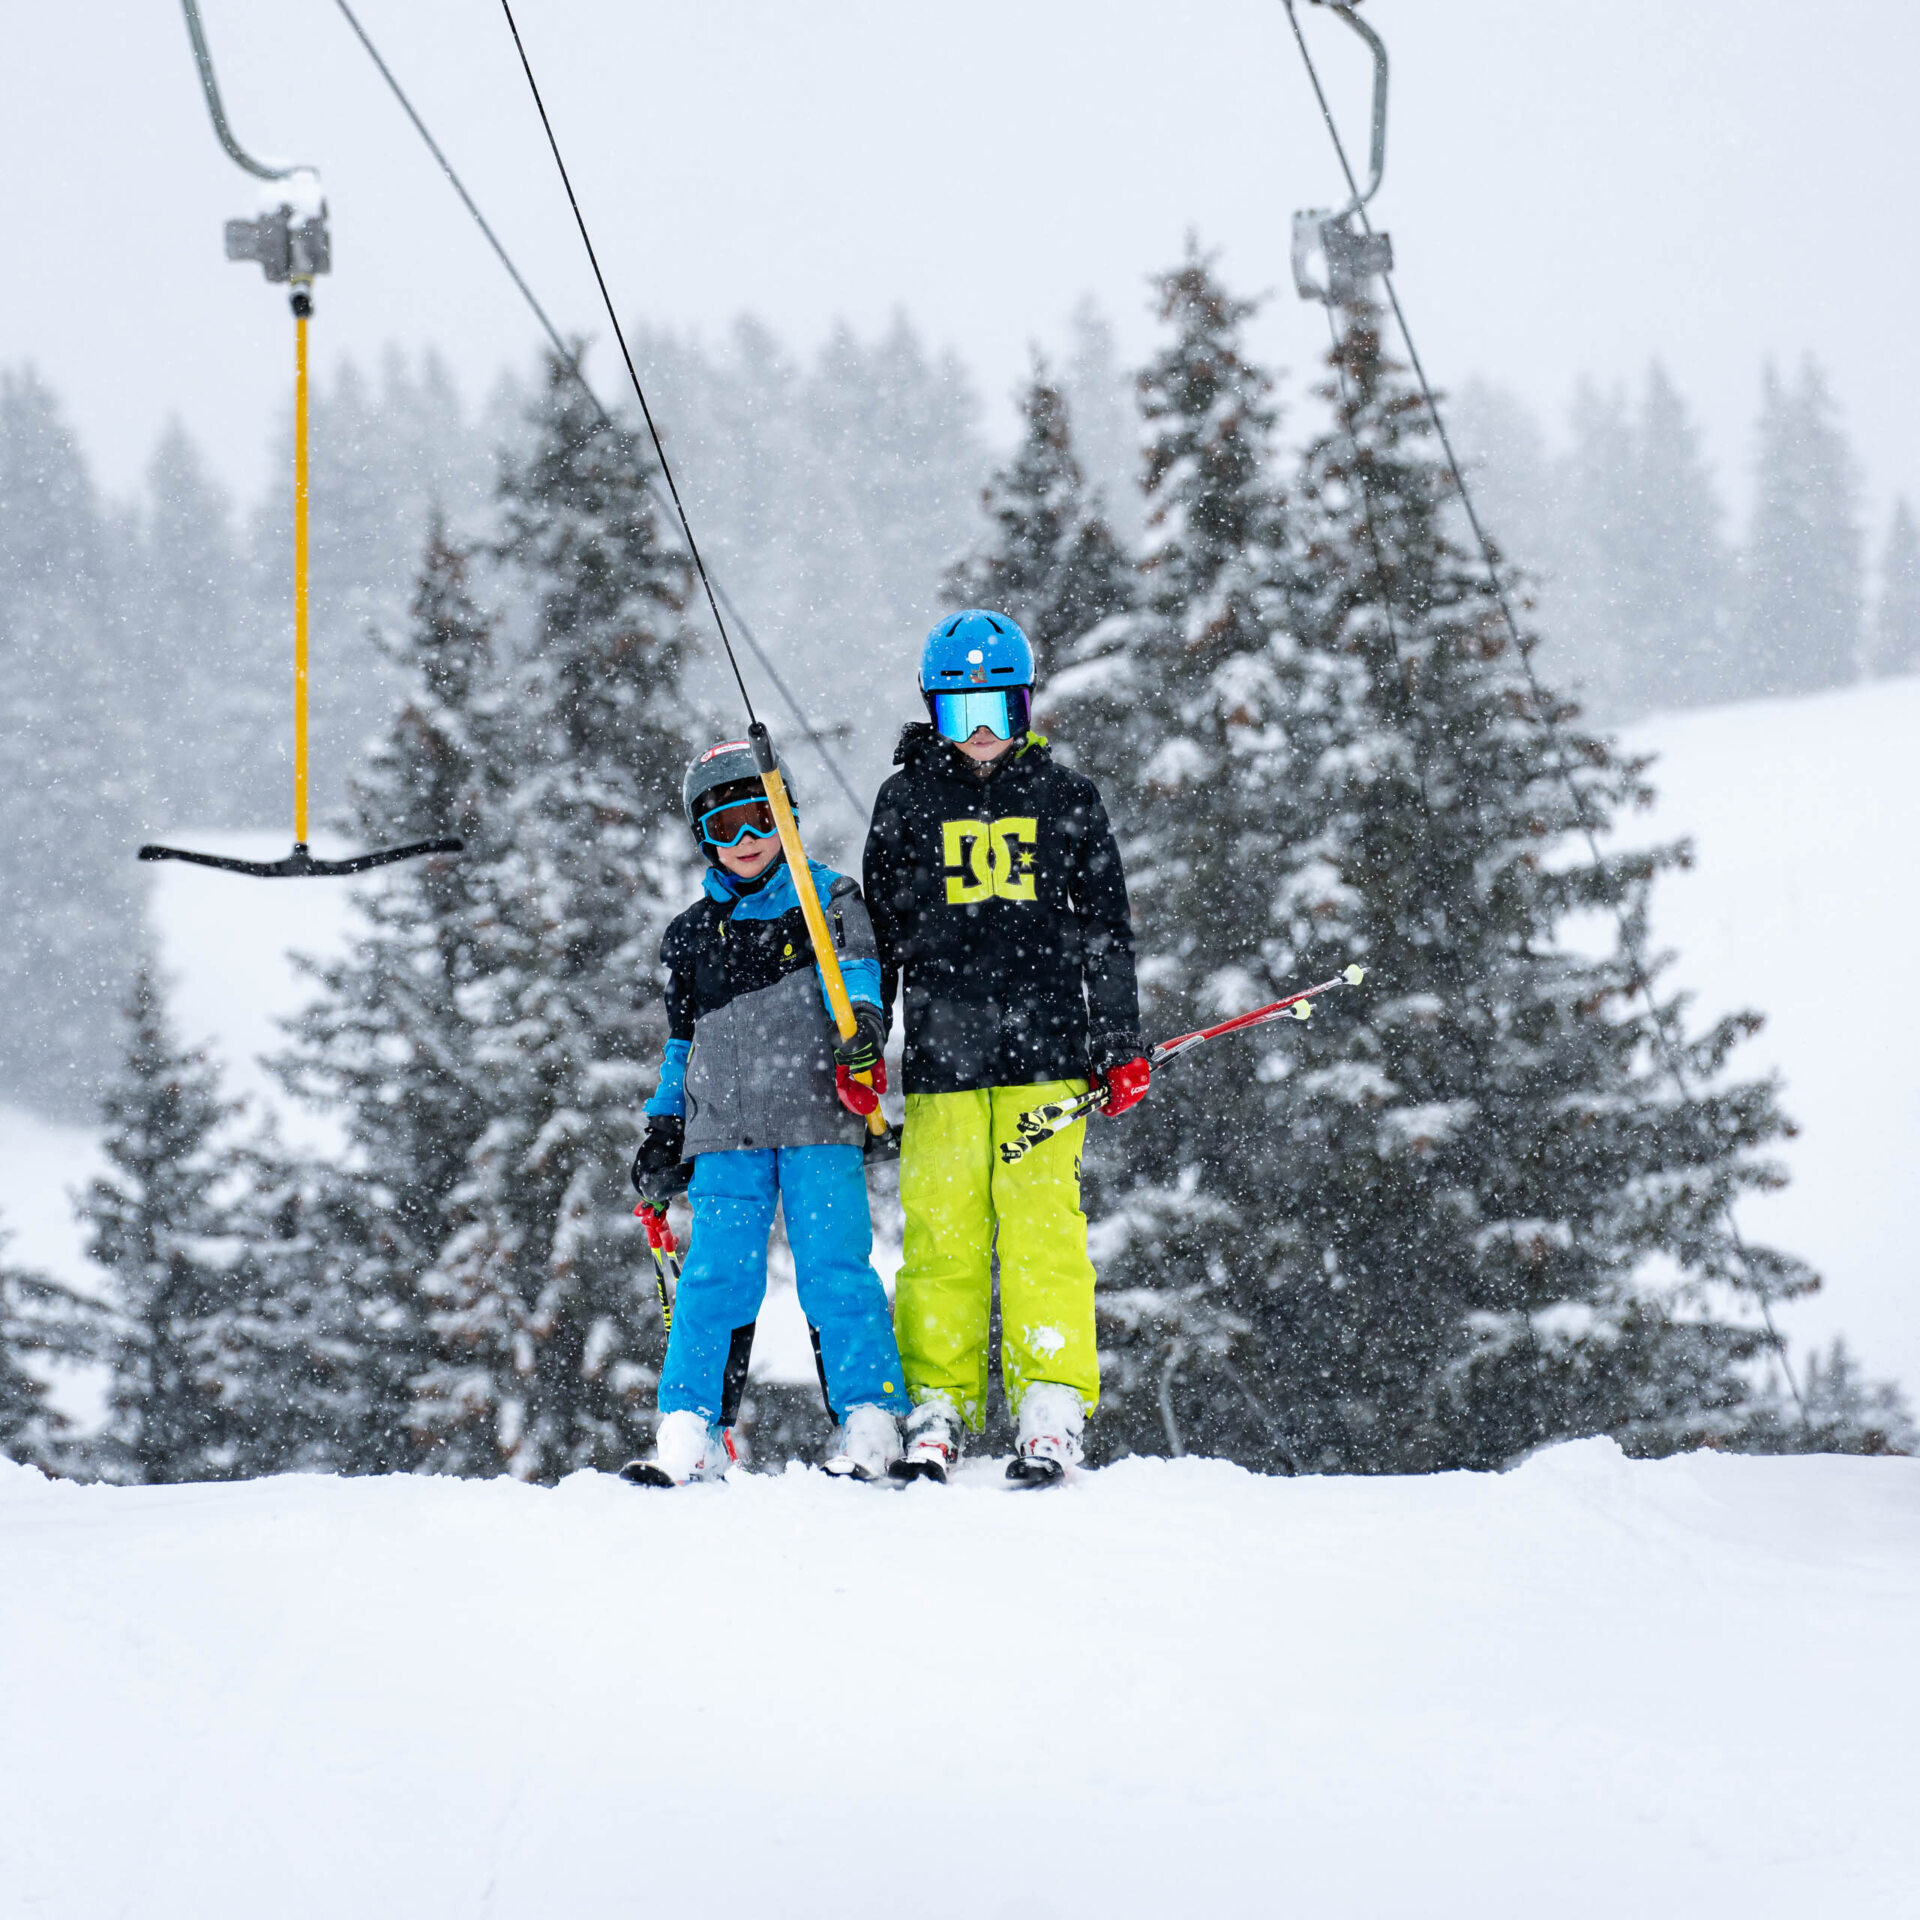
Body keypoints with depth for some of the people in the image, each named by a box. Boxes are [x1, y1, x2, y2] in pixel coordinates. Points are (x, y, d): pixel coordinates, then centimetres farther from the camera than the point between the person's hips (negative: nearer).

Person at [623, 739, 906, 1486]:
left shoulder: (825, 897, 8)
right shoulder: (690, 934, 19)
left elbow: (856, 964, -10)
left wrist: (862, 1024, -30)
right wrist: (663, 1132, 21)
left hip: (817, 1122, -3)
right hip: (726, 1131, 3)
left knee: (835, 1271, -9)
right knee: (716, 1277, -4)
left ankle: (870, 1426, -6)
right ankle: (692, 1436, -2)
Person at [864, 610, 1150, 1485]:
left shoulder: (1066, 798, 10)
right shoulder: (906, 801, 11)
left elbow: (1107, 929, 14)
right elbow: (877, 930, 14)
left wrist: (1120, 1045, 8)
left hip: (1044, 1048, -1)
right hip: (942, 1045, 1)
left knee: (1041, 1224, -8)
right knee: (940, 1230, -3)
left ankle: (1052, 1408, -6)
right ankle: (937, 1408, 3)